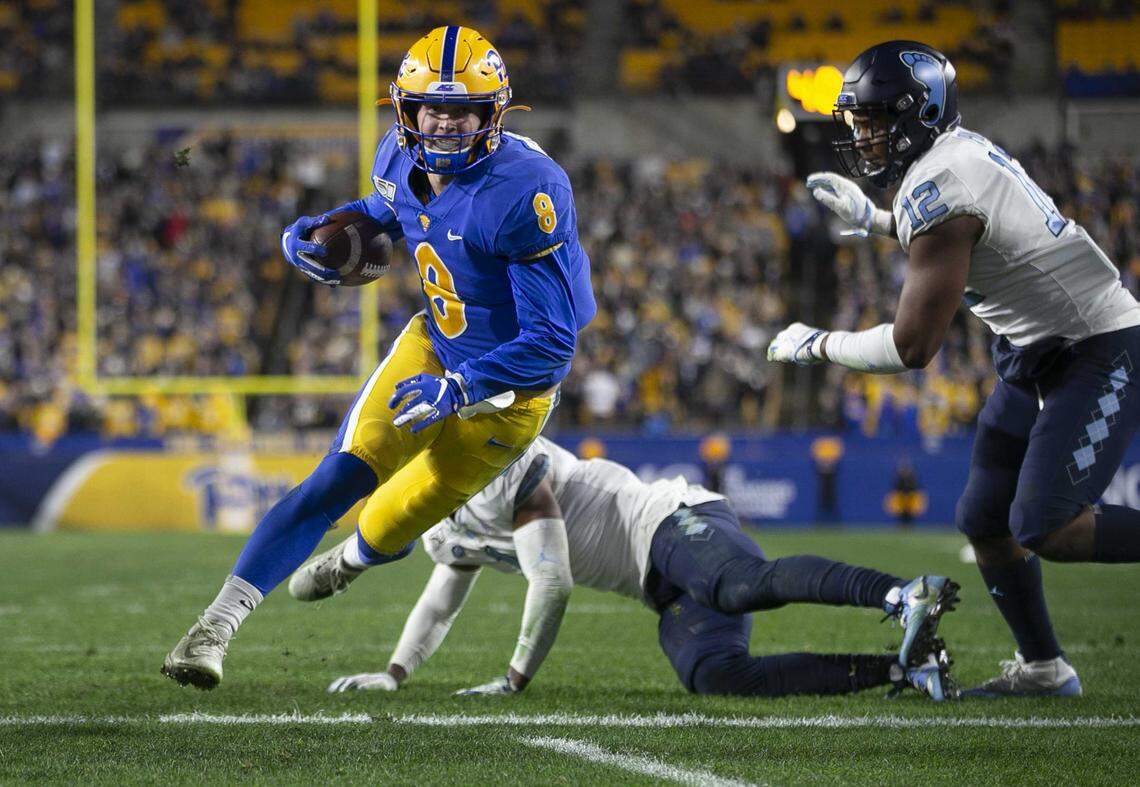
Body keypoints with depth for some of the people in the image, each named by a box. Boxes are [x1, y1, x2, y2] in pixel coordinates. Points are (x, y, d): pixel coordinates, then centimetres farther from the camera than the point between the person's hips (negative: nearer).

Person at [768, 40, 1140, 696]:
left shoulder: (939, 191, -24)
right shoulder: (962, 151, 6)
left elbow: (913, 346, -22)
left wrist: (816, 345, -8)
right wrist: (874, 219, 25)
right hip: (1039, 356, 10)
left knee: (1045, 529, -21)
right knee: (986, 520, 10)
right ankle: (1042, 667, 22)